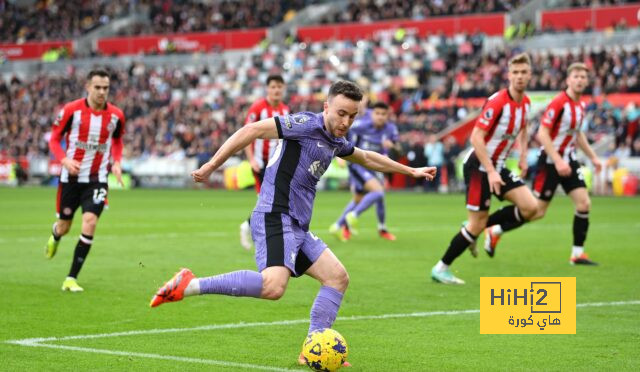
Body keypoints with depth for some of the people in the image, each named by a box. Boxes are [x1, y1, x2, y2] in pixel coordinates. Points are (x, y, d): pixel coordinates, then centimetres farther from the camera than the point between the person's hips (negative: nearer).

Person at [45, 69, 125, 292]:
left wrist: (116, 163, 0)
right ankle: (55, 236, 54)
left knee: (90, 222, -17)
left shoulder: (116, 115, -2)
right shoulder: (71, 110, -10)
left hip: (97, 179, 1)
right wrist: (65, 160, -20)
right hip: (71, 177, -1)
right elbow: (54, 139, -2)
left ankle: (71, 279, -9)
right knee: (64, 226, 10)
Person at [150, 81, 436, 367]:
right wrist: (211, 166, -18)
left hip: (296, 228, 10)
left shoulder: (336, 142, 18)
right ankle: (190, 285, -24)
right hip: (275, 218, -10)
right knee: (273, 286, -30)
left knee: (337, 277, 9)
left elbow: (366, 158, 39)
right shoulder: (307, 124, -10)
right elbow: (253, 130, -15)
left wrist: (410, 171, 46)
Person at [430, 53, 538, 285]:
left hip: (498, 166, 8)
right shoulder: (497, 102, -21)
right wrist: (490, 172, -27)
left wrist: (523, 156, 14)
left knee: (530, 207, -6)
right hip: (479, 166, -8)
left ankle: (478, 229, 10)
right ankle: (440, 269, 9)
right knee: (477, 224, -6)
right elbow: (476, 137, -24)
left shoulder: (525, 102, 4)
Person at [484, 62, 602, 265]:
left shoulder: (580, 105, 7)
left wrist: (593, 157, 21)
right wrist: (558, 161, -28)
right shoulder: (558, 103, -19)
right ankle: (494, 231, 15)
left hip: (569, 160, 7)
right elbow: (542, 134, -23)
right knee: (537, 211, -2)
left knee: (584, 204, -5)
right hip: (550, 161, -7)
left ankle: (577, 253, 3)